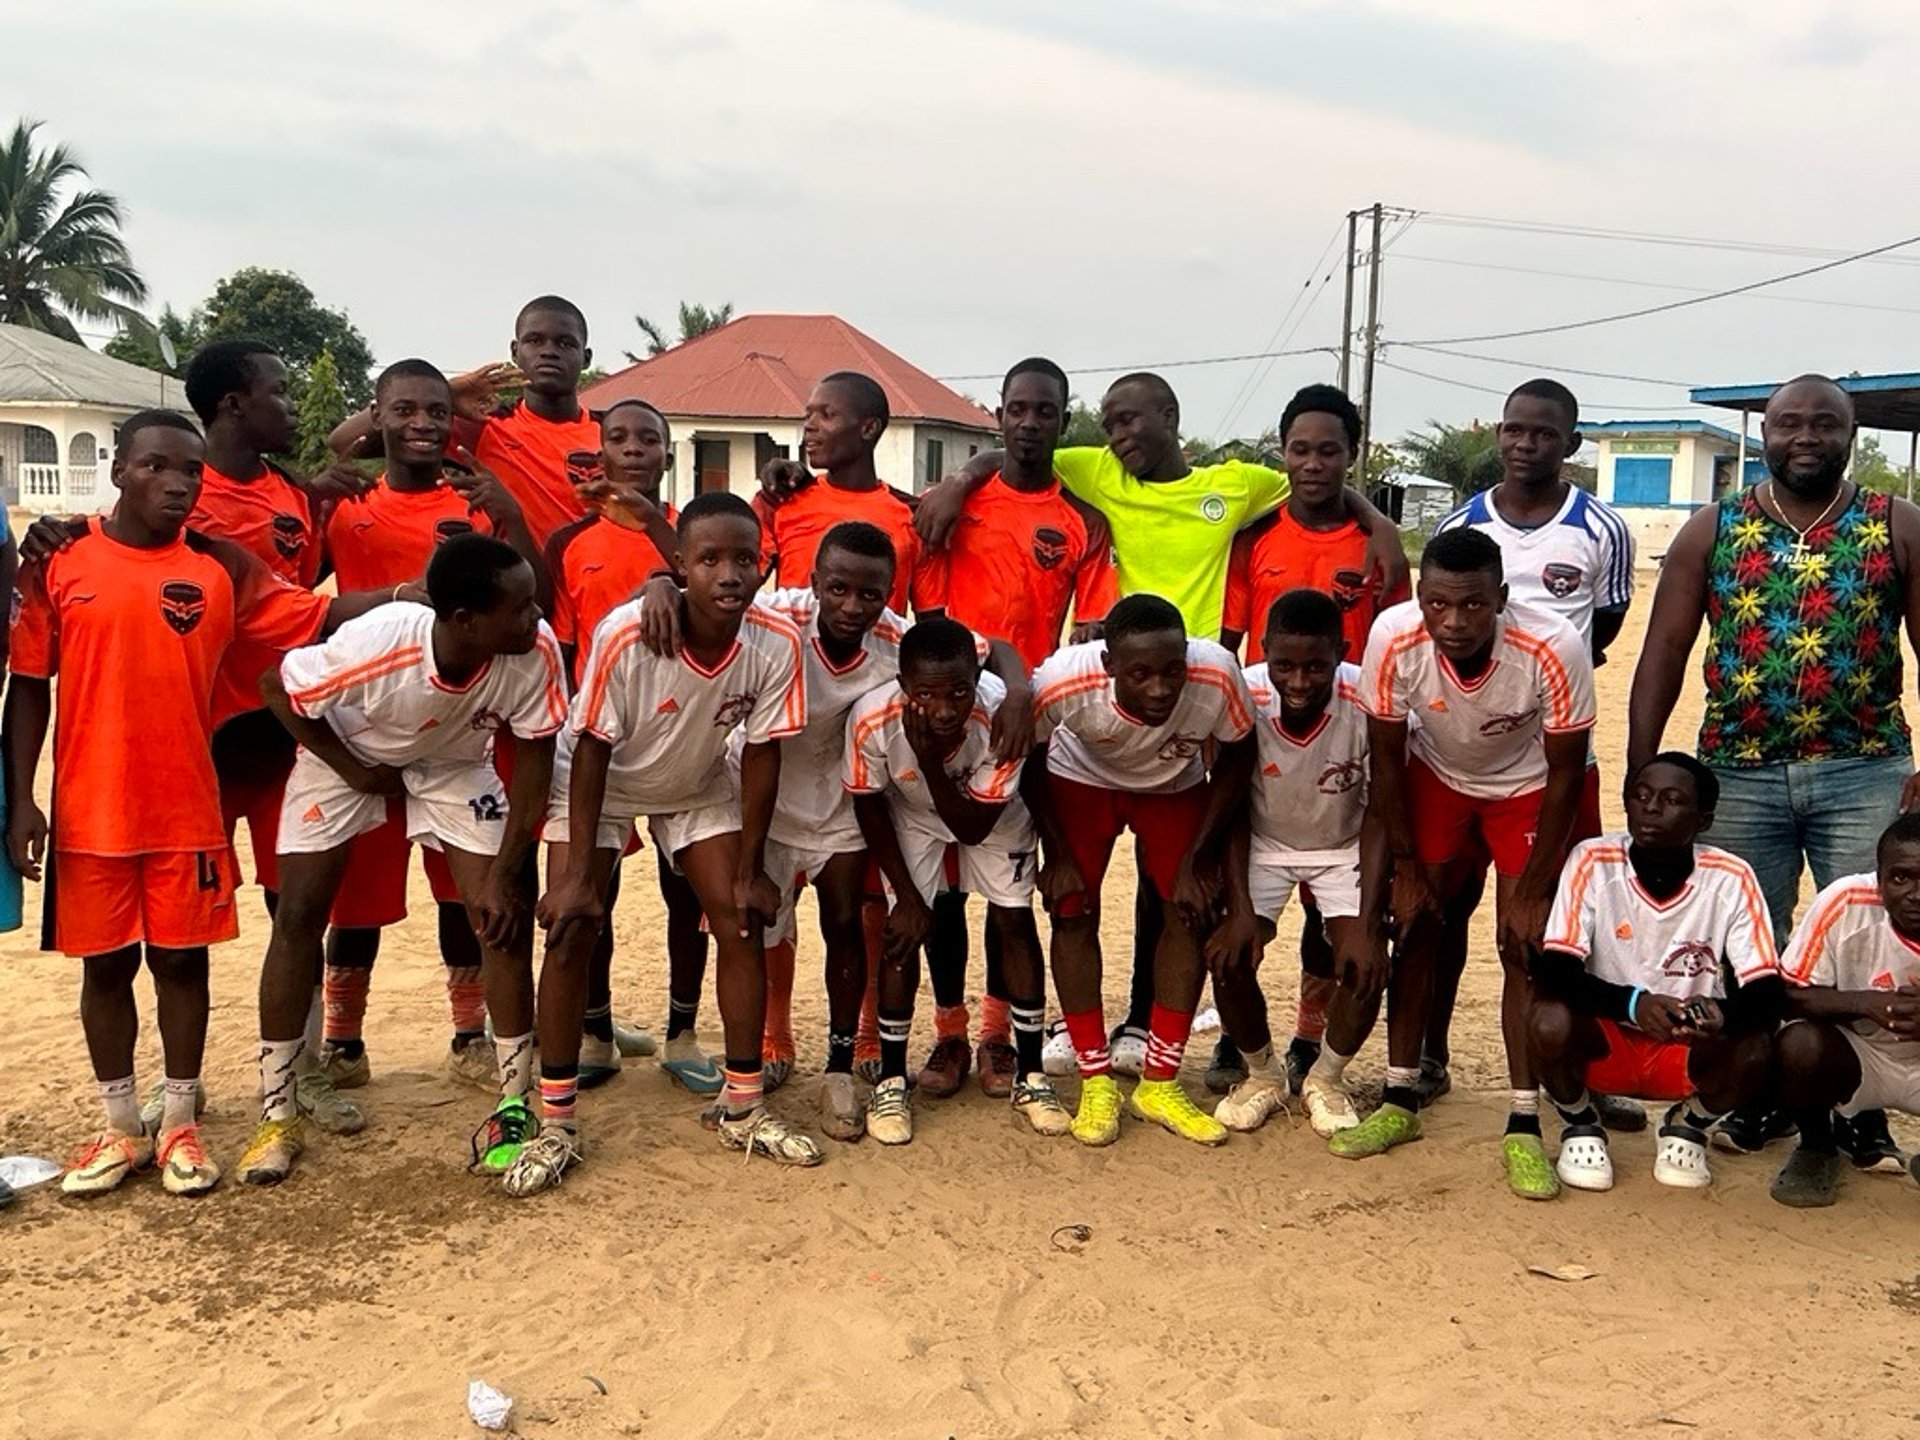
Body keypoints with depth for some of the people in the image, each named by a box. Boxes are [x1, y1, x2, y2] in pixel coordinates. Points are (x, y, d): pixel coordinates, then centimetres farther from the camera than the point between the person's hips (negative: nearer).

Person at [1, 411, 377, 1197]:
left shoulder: (220, 566, 1)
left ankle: (179, 1124, 23)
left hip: (187, 811, 1)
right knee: (105, 964, 10)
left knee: (182, 958, 8)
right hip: (88, 811, 0)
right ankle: (120, 1127, 25)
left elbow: (318, 616, -6)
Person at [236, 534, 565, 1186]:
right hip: (348, 753, -1)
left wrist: (504, 875, -17)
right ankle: (278, 1116, 11)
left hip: (454, 761, 2)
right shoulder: (373, 644, -40)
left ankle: (515, 1107, 5)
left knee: (505, 918, -9)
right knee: (297, 916, -5)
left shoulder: (535, 652, -34)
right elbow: (278, 690, -20)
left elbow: (534, 758, -18)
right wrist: (356, 771, -16)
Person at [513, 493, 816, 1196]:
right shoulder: (625, 635, -35)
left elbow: (762, 755, -15)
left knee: (743, 922, -4)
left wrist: (750, 870, -11)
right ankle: (555, 1124, 2)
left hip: (699, 788, 3)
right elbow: (592, 750, -24)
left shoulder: (776, 642, -27)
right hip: (600, 783, -2)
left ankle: (742, 1106, 13)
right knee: (572, 927, -11)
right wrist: (577, 874, -23)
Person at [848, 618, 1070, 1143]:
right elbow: (869, 807, -16)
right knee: (905, 931, -10)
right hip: (911, 816, 0)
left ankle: (1031, 1077, 12)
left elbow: (973, 827, -31)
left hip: (992, 817, 0)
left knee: (1015, 922, -2)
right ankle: (891, 1081, 5)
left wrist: (930, 761, -45)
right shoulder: (873, 720, -38)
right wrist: (906, 895, -13)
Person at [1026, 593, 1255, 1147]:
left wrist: (1195, 860, -12)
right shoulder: (1063, 682, -40)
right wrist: (1057, 855, -11)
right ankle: (1096, 1082, 6)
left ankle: (1159, 1084, 6)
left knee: (1194, 908, -7)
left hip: (1176, 785, 1)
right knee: (1073, 912, -8)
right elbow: (1029, 763, -16)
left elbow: (1237, 759, -15)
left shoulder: (1217, 676, -38)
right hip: (1081, 779, -1)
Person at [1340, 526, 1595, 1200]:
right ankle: (1399, 1101, 13)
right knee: (1414, 924, 1)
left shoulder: (1553, 650, -36)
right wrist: (1406, 863, -9)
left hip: (1527, 787, -2)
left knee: (1524, 944, -9)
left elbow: (1565, 773, -21)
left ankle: (1524, 1126, 0)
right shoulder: (1394, 638, -31)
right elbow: (1386, 756, -14)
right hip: (1437, 777, 2)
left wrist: (1534, 887, -16)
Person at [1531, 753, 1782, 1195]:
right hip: (1603, 1038, -1)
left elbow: (1768, 993, -17)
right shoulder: (1592, 861, -16)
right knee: (1551, 1023, -32)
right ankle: (1580, 1126, 3)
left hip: (1691, 1049, 1)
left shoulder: (1732, 879, -14)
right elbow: (1553, 971, -23)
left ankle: (1689, 1125, 7)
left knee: (1753, 1054, -29)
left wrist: (1722, 1014, -40)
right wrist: (1634, 1003, -41)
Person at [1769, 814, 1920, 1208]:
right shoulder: (1845, 904, -21)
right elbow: (1791, 995, -15)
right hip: (1856, 1054, -1)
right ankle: (1817, 1149, -1)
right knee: (1800, 1045, -33)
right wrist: (1865, 1003, -33)